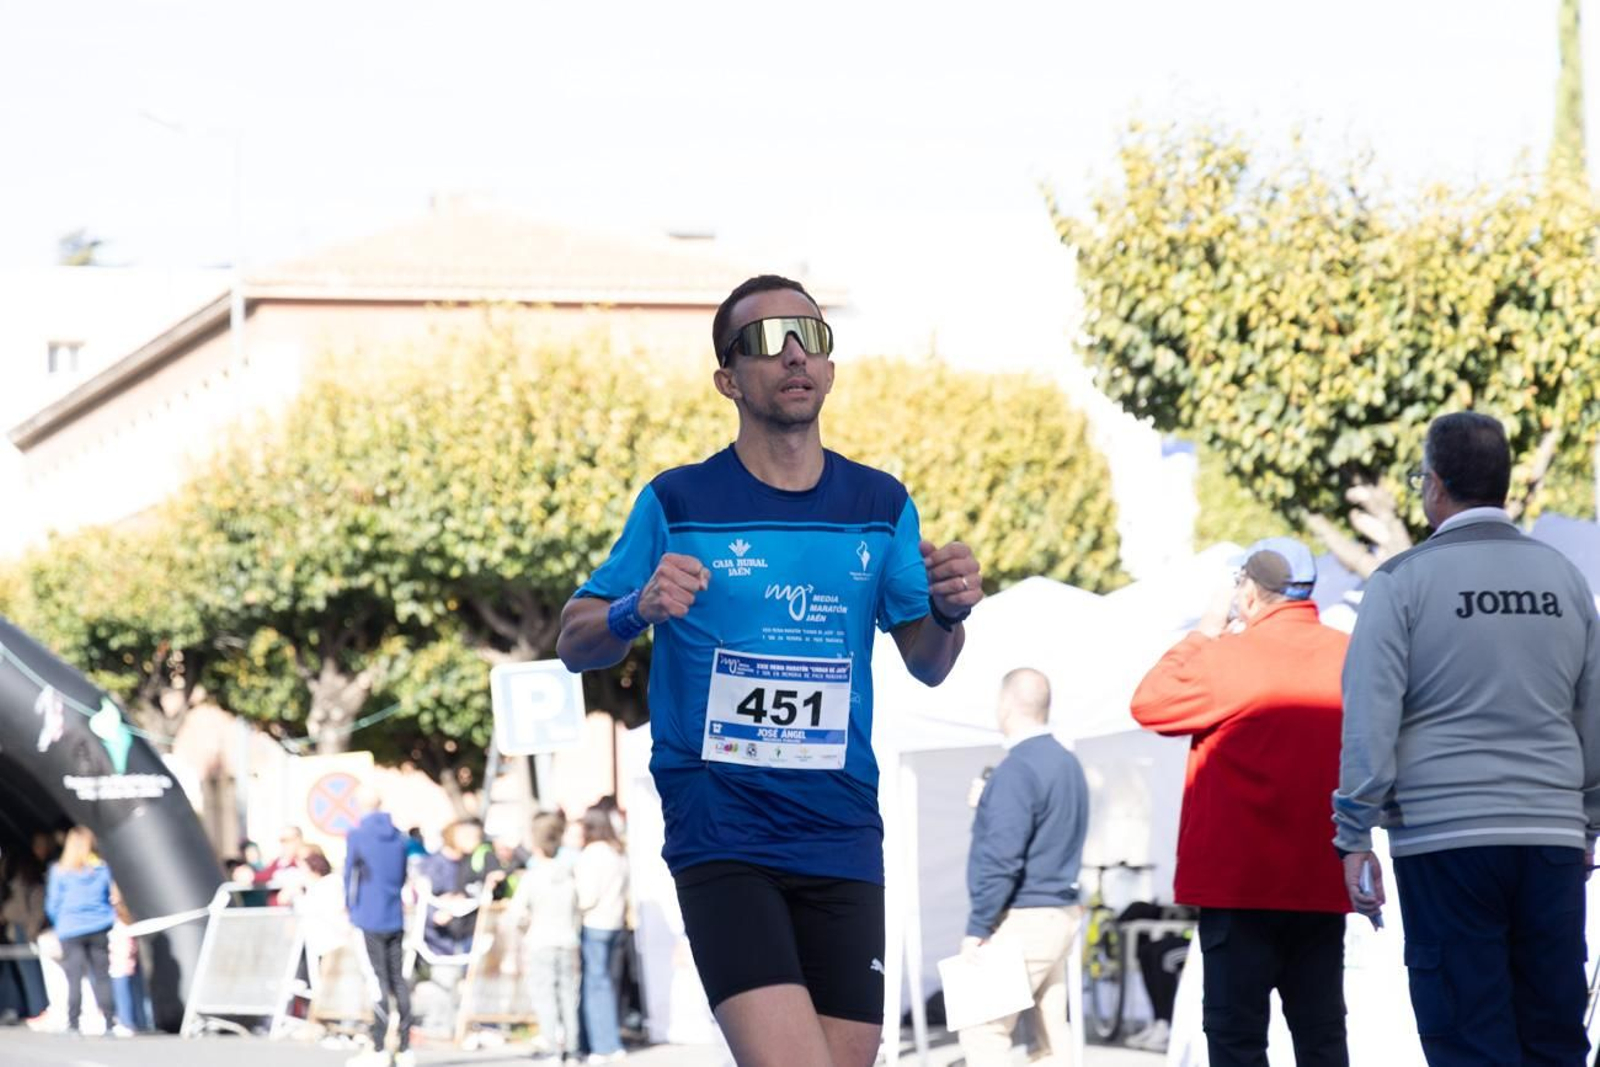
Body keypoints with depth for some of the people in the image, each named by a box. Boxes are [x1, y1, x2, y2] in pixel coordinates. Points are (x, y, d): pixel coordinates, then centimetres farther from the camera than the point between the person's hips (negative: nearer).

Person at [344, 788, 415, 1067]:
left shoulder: (357, 836, -8)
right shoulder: (398, 837, 8)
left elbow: (349, 876, -3)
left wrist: (352, 912, 10)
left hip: (371, 918, -5)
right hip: (395, 918, 5)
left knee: (380, 981, -5)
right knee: (397, 979, 7)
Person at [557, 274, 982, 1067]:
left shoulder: (882, 506, 9)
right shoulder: (677, 503, -1)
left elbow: (927, 666, 15)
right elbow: (573, 644, 3)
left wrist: (948, 613, -8)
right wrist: (637, 612, -19)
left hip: (842, 831, 4)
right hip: (719, 831, -4)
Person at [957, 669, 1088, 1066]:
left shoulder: (1017, 769, -16)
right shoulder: (1068, 765, 12)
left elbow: (1001, 860, -20)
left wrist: (976, 928, -16)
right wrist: (989, 809, 21)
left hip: (1022, 919, -9)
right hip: (1061, 914, 9)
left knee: (983, 1031, -9)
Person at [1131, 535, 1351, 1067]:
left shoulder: (1227, 658, -13)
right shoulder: (1351, 659, 2)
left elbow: (1149, 703, 1)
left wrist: (1202, 635, 7)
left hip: (1238, 884, -5)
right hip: (1322, 883, 5)